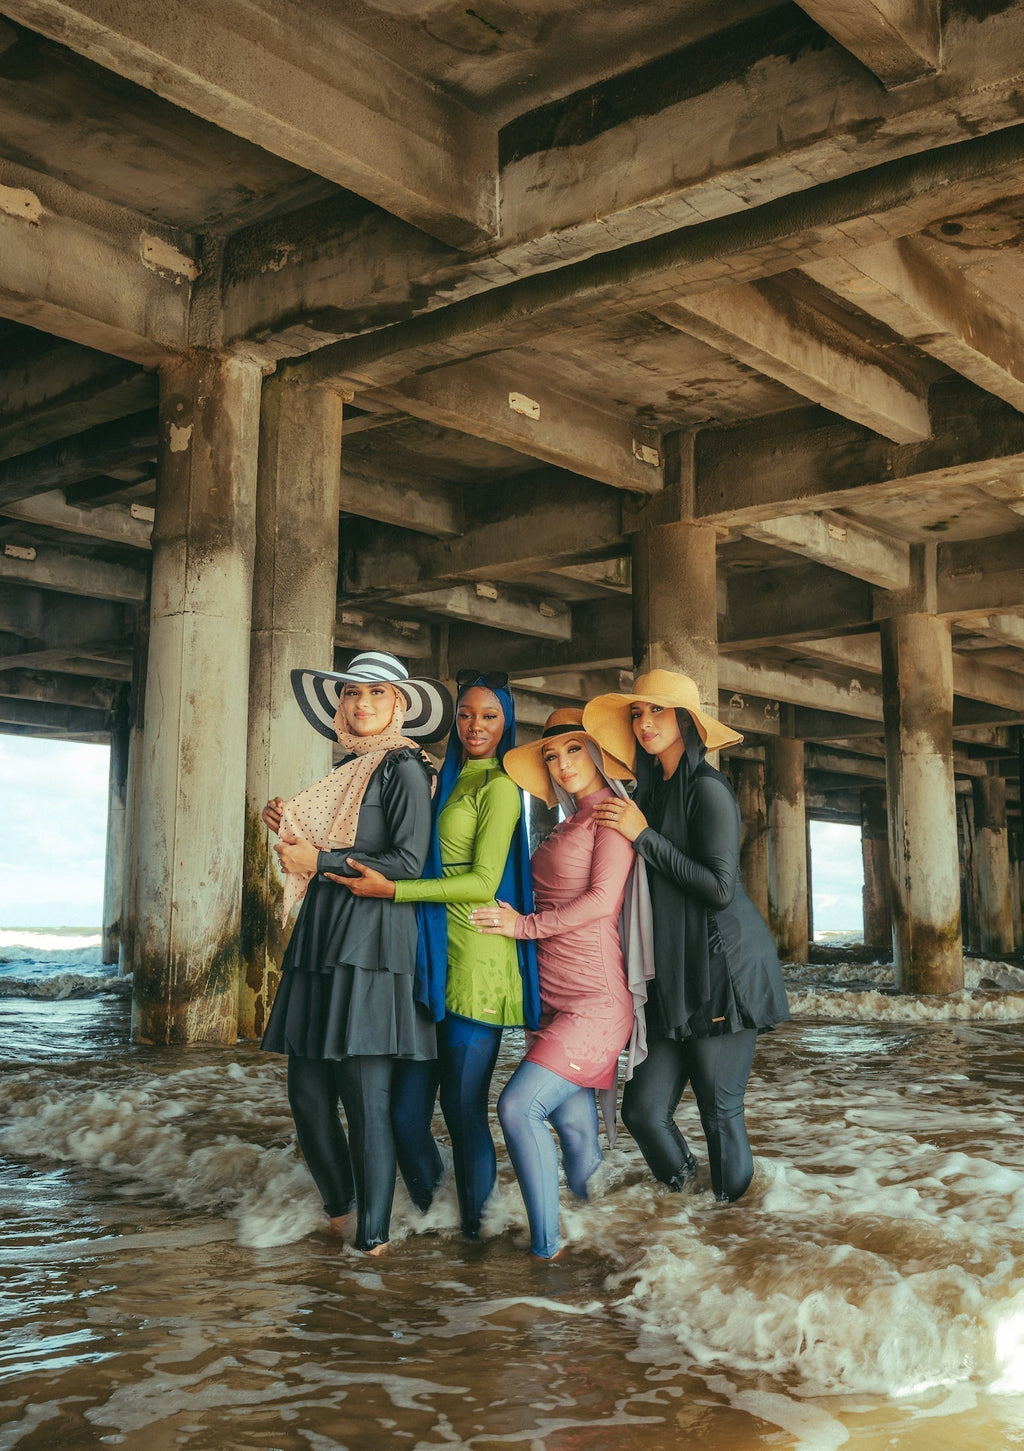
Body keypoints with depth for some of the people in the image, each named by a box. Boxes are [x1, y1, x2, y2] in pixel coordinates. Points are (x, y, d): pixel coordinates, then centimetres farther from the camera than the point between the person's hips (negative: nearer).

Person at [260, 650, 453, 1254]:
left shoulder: (403, 768, -3)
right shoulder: (347, 770, 20)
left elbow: (408, 861, -13)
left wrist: (321, 860, -11)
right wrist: (290, 826, 10)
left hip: (371, 944, -8)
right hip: (320, 940, 8)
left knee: (366, 1096, -5)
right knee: (307, 1093, 9)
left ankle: (374, 1237, 6)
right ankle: (340, 1210, 29)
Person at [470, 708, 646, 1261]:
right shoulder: (565, 826, 20)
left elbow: (602, 898, -13)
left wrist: (525, 925, -5)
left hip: (595, 997, -8)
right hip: (552, 997, 8)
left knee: (518, 1105, -18)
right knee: (571, 1122, 7)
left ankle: (545, 1248, -10)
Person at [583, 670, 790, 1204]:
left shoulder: (707, 789, -9)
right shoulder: (652, 791, 15)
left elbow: (719, 888, -17)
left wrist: (643, 836, -14)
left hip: (721, 970, -7)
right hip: (674, 977, 7)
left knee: (720, 1111, 0)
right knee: (643, 1108, 3)